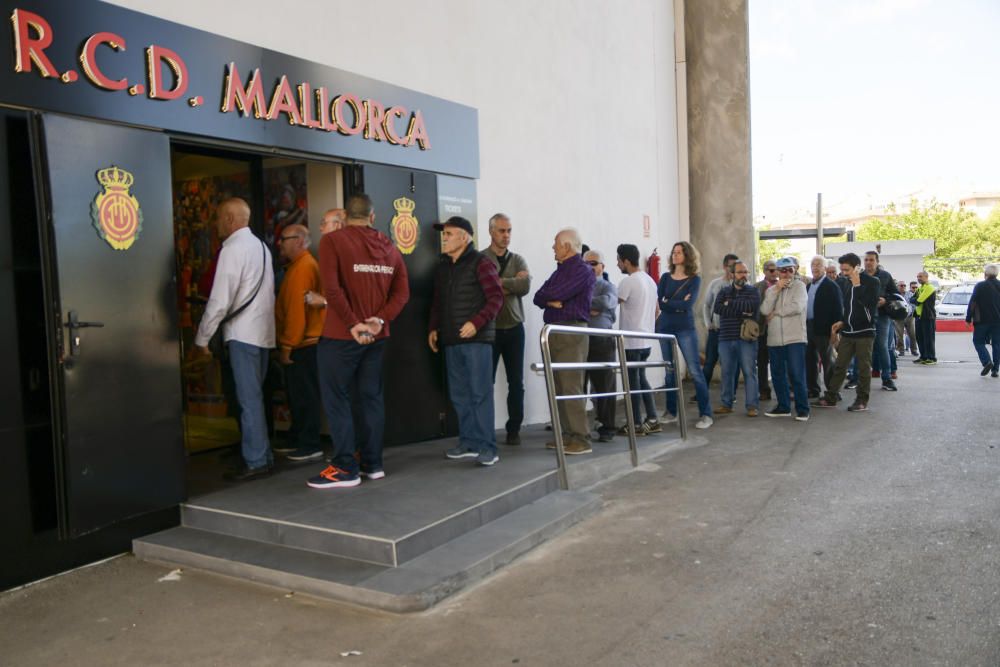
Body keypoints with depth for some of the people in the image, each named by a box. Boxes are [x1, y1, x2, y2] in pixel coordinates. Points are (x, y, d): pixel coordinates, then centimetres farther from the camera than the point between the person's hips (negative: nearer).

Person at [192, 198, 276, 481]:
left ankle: (256, 462, 0)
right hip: (263, 332, 8)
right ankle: (262, 455, 19)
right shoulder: (261, 246, 14)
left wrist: (201, 339, -7)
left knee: (249, 399, -4)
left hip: (243, 333, -8)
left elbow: (220, 300, -15)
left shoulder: (233, 249, -11)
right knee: (254, 397, 14)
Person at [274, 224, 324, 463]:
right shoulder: (298, 265, 18)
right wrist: (287, 344, 18)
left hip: (302, 345, -10)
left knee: (304, 396, -5)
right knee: (298, 395, 16)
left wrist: (287, 346, -18)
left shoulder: (302, 267, -15)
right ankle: (297, 441, 25)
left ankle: (310, 447, 1)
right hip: (303, 343, 10)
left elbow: (296, 310, -21)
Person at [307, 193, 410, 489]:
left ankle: (345, 468, 1)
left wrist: (353, 324, -17)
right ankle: (372, 463, 17)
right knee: (371, 396, 12)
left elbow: (332, 288, -17)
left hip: (341, 335, -5)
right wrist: (380, 320, -6)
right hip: (376, 335, 6)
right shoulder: (389, 246, 11)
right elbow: (402, 291, 4)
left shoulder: (332, 240, -6)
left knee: (336, 398, 1)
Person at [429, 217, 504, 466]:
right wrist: (433, 328, 13)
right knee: (459, 394, 9)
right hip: (451, 340, 7)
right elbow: (437, 302, 23)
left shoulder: (480, 263, -4)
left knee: (480, 393, -5)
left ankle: (486, 447, -1)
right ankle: (468, 442, 18)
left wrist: (477, 323, -20)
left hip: (476, 337, -7)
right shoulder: (443, 266, 16)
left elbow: (496, 298, -11)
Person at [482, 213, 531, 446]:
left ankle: (514, 429, 15)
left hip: (514, 329, 3)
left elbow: (526, 286, -7)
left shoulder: (518, 260, 10)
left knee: (516, 382, 6)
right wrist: (512, 283, -11)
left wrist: (499, 282, -10)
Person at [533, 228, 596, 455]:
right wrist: (551, 301, -7)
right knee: (558, 388, 9)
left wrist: (547, 296, 4)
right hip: (554, 332, 9)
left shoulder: (582, 271, -7)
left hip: (571, 332, -9)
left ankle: (581, 440, -8)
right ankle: (567, 435, 16)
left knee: (571, 388, -11)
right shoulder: (561, 270, 20)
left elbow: (555, 294, -17)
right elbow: (539, 298, 11)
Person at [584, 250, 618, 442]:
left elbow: (607, 302, -14)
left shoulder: (608, 287, 8)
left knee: (604, 386, 2)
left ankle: (607, 427, 11)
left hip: (602, 341, -2)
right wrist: (587, 309, -11)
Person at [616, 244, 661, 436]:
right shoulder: (650, 280, 13)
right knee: (641, 378, 16)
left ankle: (636, 424, 5)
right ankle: (652, 420, 15)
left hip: (631, 341, -8)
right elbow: (656, 311, 19)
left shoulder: (628, 282, -14)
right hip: (646, 340, 8)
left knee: (633, 381, -1)